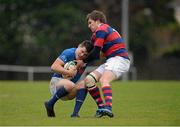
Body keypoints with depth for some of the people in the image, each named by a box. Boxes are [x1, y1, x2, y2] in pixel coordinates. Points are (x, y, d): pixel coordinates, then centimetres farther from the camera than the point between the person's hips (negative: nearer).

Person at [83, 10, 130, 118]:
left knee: (104, 80, -33)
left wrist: (83, 61, 6)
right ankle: (102, 107, -2)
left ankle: (108, 108, -54)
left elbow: (95, 53, -8)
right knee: (89, 80, 3)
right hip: (111, 60, 10)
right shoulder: (107, 29, 26)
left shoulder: (101, 30, -4)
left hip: (119, 59, -10)